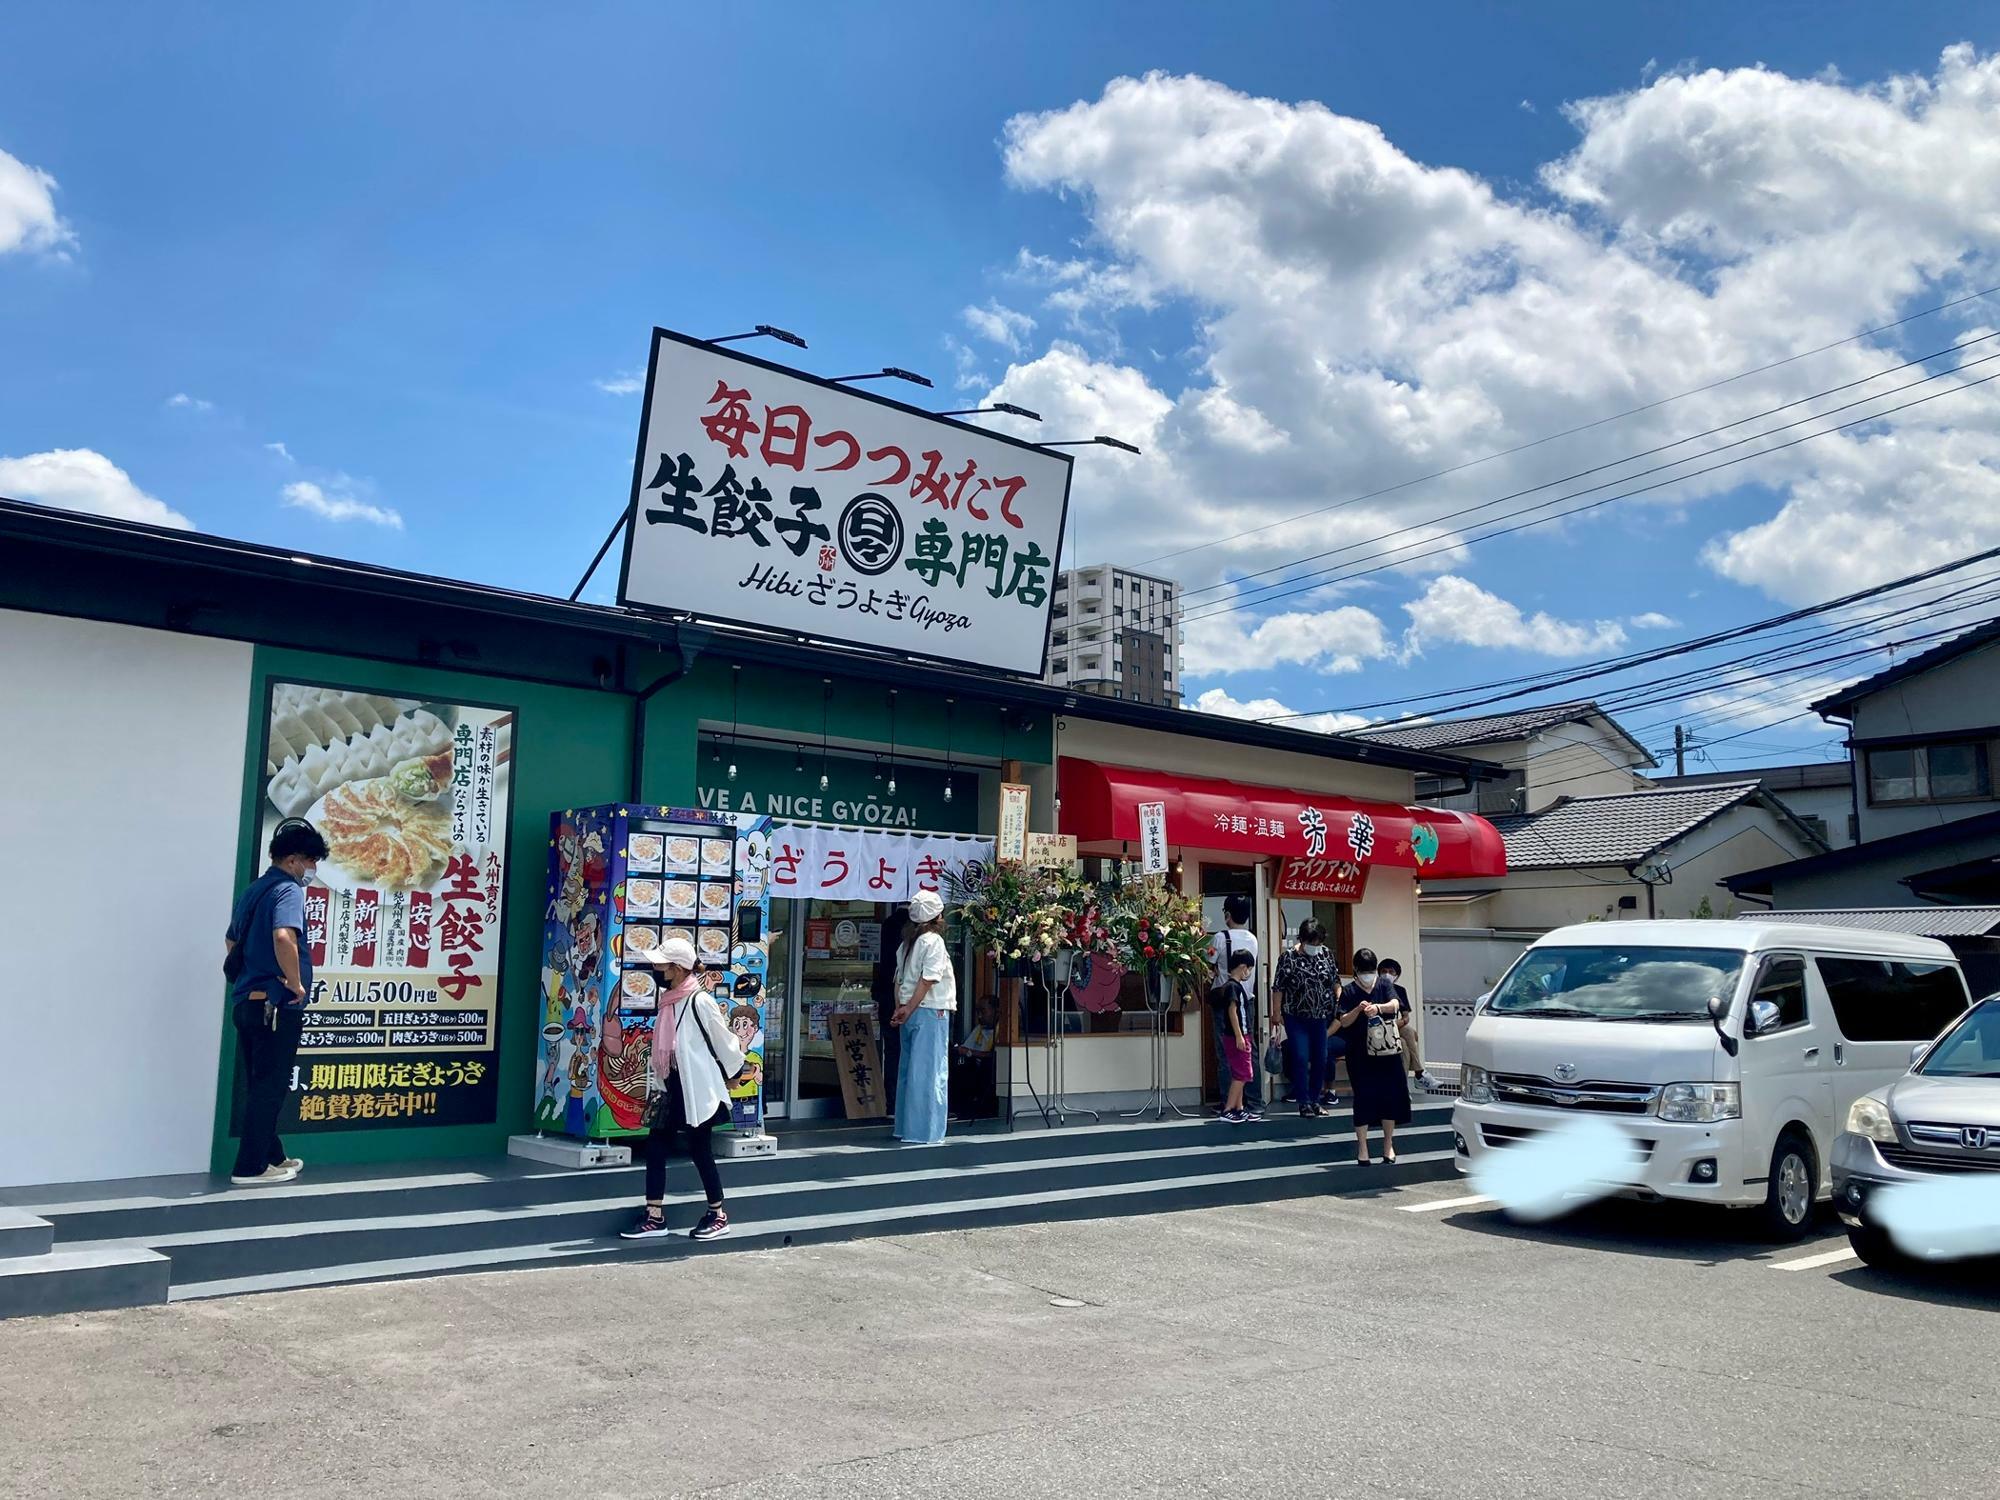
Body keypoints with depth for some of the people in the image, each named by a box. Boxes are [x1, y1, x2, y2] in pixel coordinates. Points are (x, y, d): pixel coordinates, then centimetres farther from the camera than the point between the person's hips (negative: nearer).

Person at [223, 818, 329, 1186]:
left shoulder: (253, 890, 15)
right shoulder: (288, 891, -14)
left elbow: (231, 942, 27)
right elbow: (283, 937, -33)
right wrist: (297, 984, -21)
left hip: (246, 1001, 9)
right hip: (275, 1005, -9)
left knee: (257, 1085, 16)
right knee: (269, 1087, 0)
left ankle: (272, 1156, 27)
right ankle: (251, 1167, 5)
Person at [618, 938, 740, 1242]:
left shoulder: (700, 1002, -17)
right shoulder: (667, 1001, 7)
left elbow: (724, 1041, -7)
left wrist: (733, 1073, 4)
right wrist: (657, 1086, 17)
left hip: (697, 1091, -8)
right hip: (669, 1090, 8)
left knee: (700, 1152, 3)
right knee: (655, 1149, 5)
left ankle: (718, 1215, 19)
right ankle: (655, 1218, 14)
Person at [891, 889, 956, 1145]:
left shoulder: (908, 941, 14)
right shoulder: (933, 940, -10)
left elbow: (899, 979, 12)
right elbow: (927, 980, -16)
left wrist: (900, 1008, 9)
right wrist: (909, 1009, -11)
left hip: (911, 1013, 8)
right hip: (930, 1012, -8)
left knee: (908, 1070, 13)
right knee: (930, 1073, -6)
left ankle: (905, 1128, 19)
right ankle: (924, 1132, -6)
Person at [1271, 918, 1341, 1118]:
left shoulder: (1326, 954, 1)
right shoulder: (1289, 959, -11)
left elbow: (1335, 980, 12)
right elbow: (1278, 988, -9)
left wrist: (1340, 999, 1)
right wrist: (1276, 1013, -10)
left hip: (1321, 1017, 4)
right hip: (1297, 1019, -4)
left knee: (1320, 1059, 8)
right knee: (1300, 1059, -7)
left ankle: (1315, 1100, 21)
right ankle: (1304, 1103, 0)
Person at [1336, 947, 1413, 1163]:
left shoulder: (1384, 984, 4)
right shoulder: (1348, 991, 1)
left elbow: (1394, 1004, -15)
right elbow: (1344, 1022, -5)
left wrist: (1378, 1007, -35)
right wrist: (1358, 1009, -24)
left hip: (1387, 1051, 1)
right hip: (1361, 1054, -1)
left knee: (1390, 1096, 4)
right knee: (1363, 1099, -1)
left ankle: (1388, 1145, 19)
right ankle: (1362, 1148, 6)